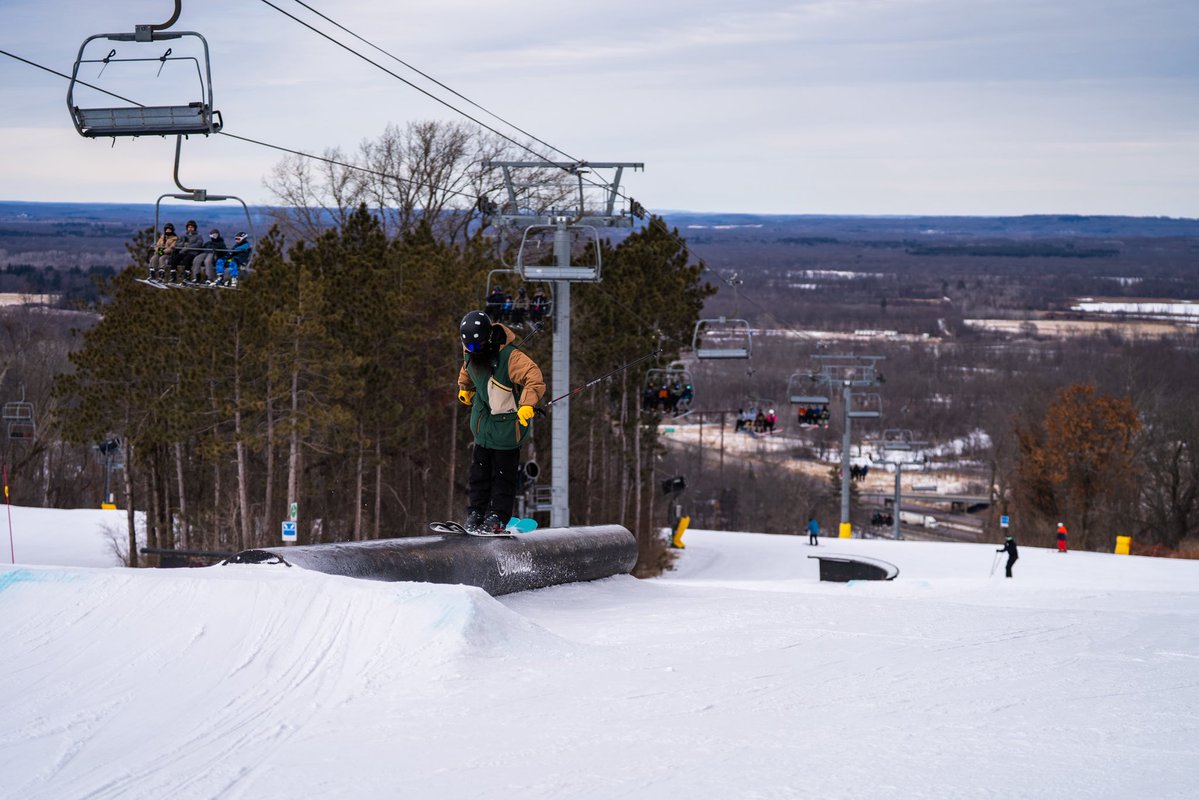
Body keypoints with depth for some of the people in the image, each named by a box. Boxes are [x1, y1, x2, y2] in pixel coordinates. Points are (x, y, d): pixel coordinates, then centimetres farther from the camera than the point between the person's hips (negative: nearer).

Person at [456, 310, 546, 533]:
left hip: (507, 423, -7)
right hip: (483, 419, 7)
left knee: (503, 472, -1)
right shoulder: (470, 353, -5)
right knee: (479, 470, 9)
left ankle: (498, 517, 3)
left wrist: (527, 405, -45)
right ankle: (476, 511, 15)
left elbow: (534, 377, -35)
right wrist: (464, 387, 32)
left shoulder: (510, 356, -28)